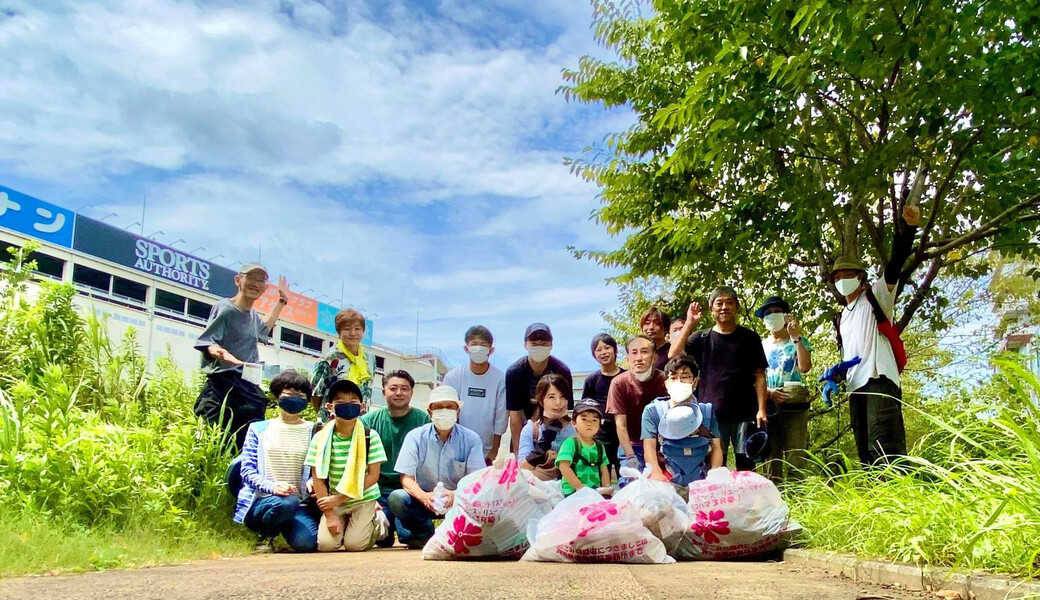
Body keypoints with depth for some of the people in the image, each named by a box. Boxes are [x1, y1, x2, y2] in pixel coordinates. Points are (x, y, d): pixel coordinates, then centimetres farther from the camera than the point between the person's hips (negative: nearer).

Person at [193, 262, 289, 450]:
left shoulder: (252, 313, 18)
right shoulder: (225, 308, -6)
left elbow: (264, 329, 41)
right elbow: (207, 342, -15)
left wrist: (281, 301, 39)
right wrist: (219, 352, -38)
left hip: (249, 388, 8)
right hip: (224, 386, -8)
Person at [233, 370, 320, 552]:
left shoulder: (312, 431, 11)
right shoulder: (258, 429, 9)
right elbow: (247, 469, 0)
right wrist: (272, 487, -18)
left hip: (299, 503, 1)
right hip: (260, 501, 0)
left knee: (305, 542, -30)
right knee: (287, 502, -37)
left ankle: (283, 525, 7)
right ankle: (264, 534, -2)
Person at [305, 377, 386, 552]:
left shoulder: (371, 436, -11)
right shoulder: (320, 438, -7)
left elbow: (373, 476, -11)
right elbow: (318, 479, -6)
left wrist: (340, 498, -16)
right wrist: (330, 514, -13)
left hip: (364, 499, -1)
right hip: (334, 501, 2)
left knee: (354, 544, -17)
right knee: (325, 544, -17)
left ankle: (375, 521, 14)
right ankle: (345, 523, 15)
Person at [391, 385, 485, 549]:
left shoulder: (471, 439, -4)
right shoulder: (415, 437, -4)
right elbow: (406, 478, -10)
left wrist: (456, 494, -34)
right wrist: (423, 496, -32)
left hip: (458, 501, 0)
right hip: (423, 499, 1)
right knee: (396, 497, -28)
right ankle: (426, 535, -5)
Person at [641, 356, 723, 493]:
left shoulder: (707, 411, 15)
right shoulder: (653, 411, 9)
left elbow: (716, 447, 11)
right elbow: (649, 445, -1)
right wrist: (656, 473, -18)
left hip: (702, 483, 2)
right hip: (668, 483, -2)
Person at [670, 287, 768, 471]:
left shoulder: (749, 337, 7)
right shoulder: (701, 338, 7)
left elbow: (759, 375, 4)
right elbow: (674, 356, -8)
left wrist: (761, 409, -5)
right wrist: (689, 324, -11)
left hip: (745, 414, 0)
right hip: (711, 414, 1)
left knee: (746, 465, 2)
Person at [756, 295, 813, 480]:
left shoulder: (799, 341, 10)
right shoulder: (760, 346, 15)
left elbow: (805, 367, -9)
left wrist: (796, 337, -8)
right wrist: (768, 392, -10)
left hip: (794, 402, -2)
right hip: (768, 403, 2)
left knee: (795, 454, -10)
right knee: (770, 454, -1)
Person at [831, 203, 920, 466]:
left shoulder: (876, 296, 9)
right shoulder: (842, 318, 27)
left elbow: (894, 266, -7)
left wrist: (908, 228, -21)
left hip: (879, 379, -8)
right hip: (855, 385, 8)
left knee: (884, 446, -20)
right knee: (865, 452, 6)